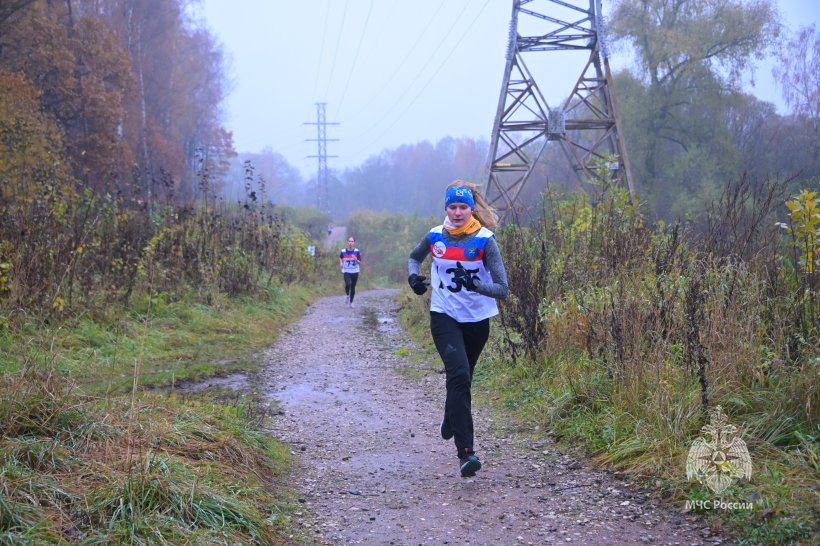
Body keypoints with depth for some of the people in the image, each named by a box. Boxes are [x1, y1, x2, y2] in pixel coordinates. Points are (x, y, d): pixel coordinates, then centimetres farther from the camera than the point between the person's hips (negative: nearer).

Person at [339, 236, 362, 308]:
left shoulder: (357, 251, -6)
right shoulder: (343, 251, -4)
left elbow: (360, 263, -6)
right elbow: (340, 258, 19)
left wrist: (356, 259, -26)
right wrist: (341, 263, 0)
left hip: (355, 272, 1)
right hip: (346, 271, -1)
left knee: (353, 288, 6)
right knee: (348, 284, -26)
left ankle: (351, 302, 24)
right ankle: (347, 295, 4)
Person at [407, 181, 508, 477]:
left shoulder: (485, 240, -14)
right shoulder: (435, 236, -6)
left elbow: (502, 289, -18)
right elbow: (414, 256, 18)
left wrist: (474, 284, -36)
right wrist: (414, 276, -4)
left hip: (477, 320, 1)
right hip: (444, 317, -1)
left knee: (463, 378, 19)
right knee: (458, 375, -21)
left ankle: (450, 421, 53)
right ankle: (465, 453, -25)